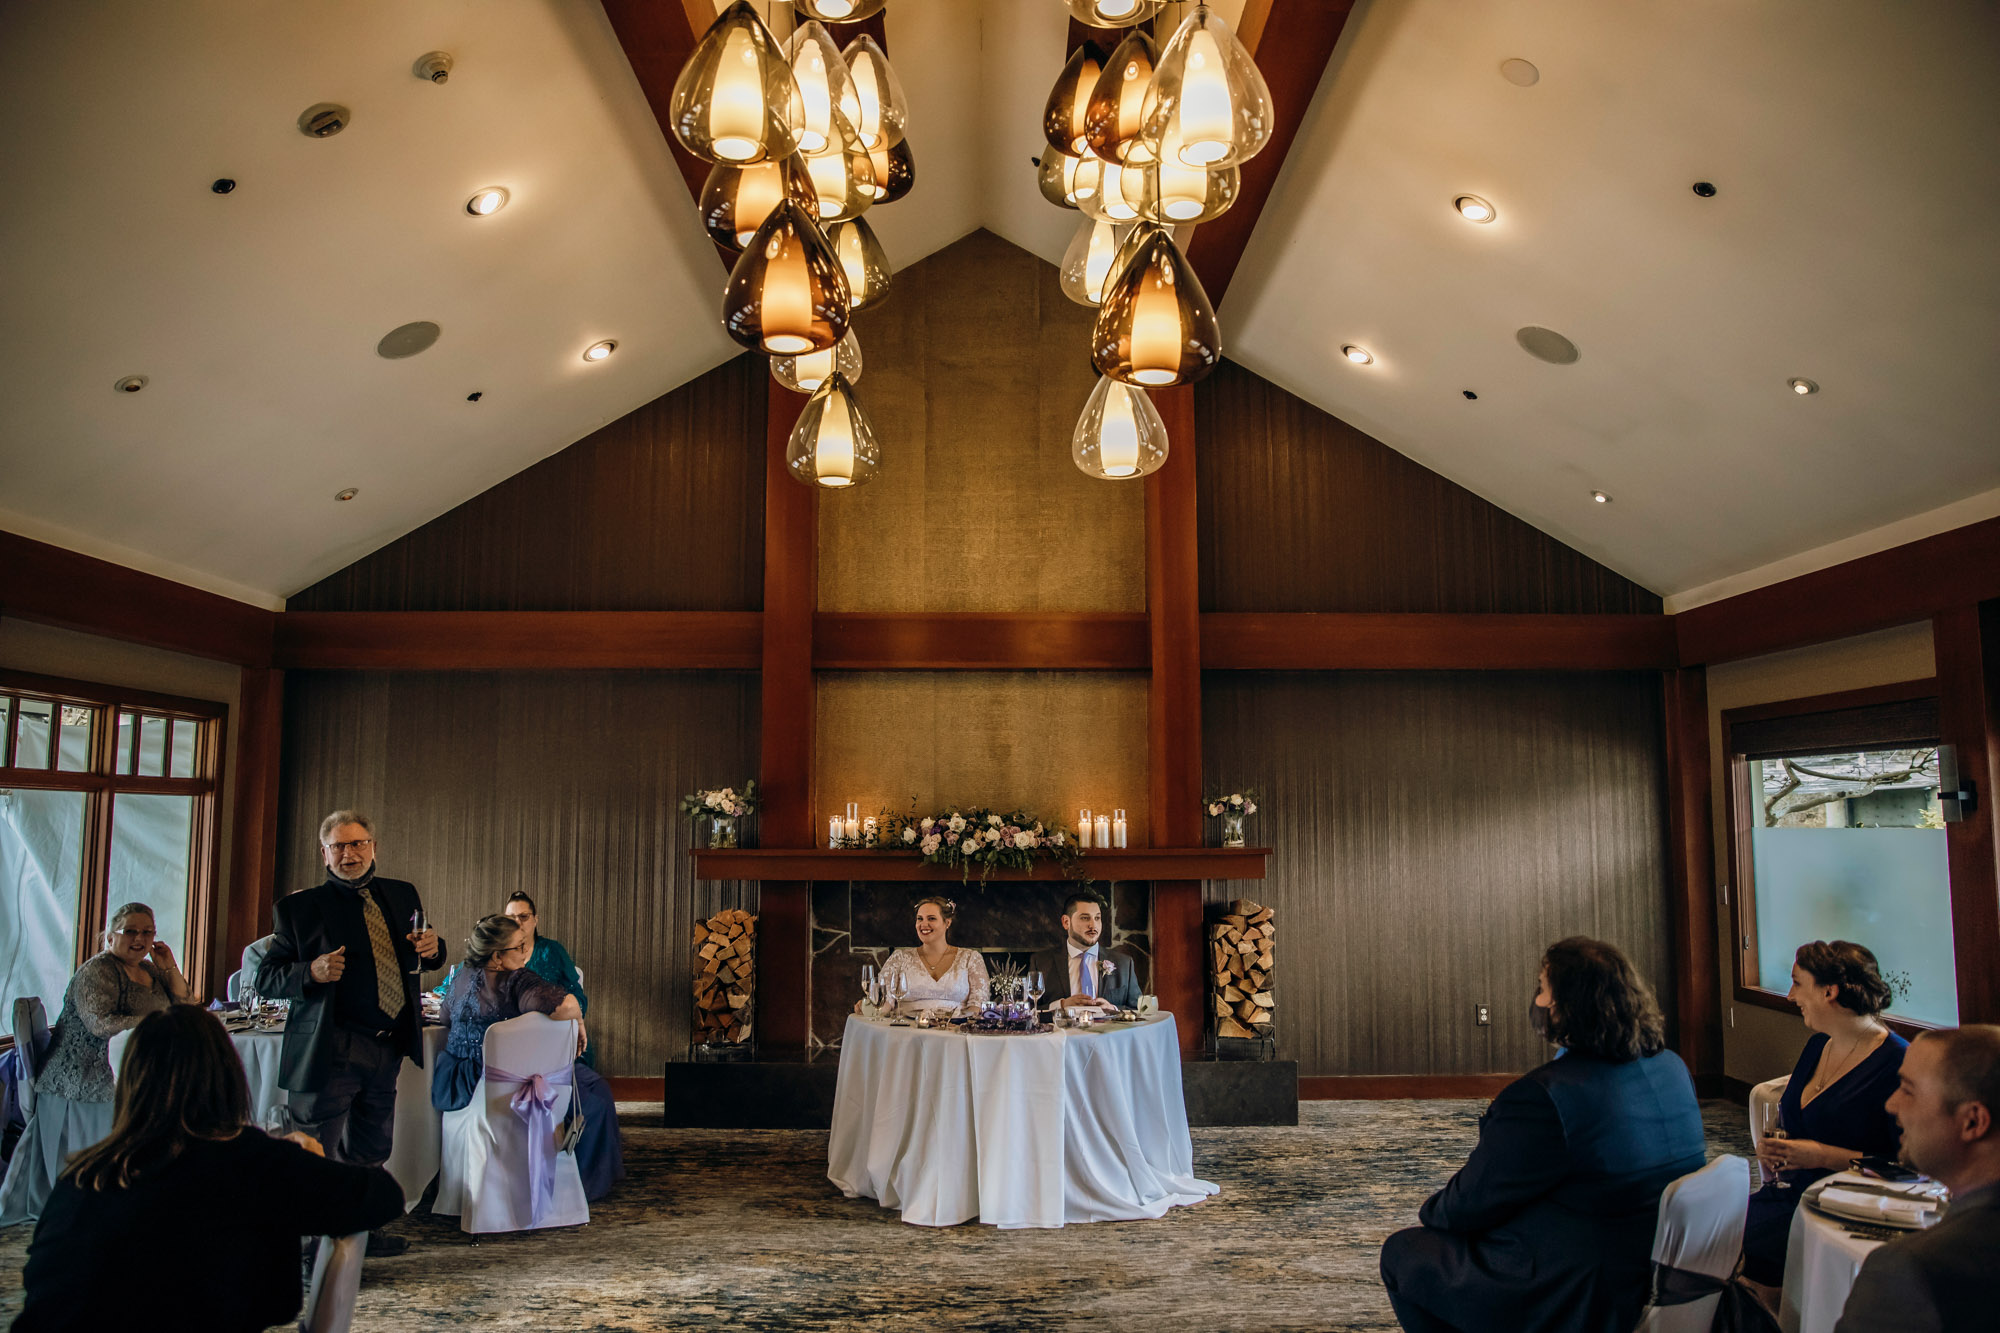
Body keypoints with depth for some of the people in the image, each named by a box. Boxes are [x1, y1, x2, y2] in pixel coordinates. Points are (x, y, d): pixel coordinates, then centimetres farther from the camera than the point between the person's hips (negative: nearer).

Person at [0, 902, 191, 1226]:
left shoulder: (150, 970, 13)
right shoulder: (97, 972, -12)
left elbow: (185, 1010, 13)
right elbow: (101, 1023, -24)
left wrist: (170, 967, 3)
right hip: (86, 1086, -7)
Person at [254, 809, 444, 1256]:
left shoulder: (402, 895, 12)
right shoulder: (298, 907, -1)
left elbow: (417, 961, 23)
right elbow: (266, 979, -2)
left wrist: (431, 950, -2)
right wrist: (311, 972, -21)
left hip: (387, 1048, 5)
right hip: (330, 1049, -5)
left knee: (371, 1151, 16)